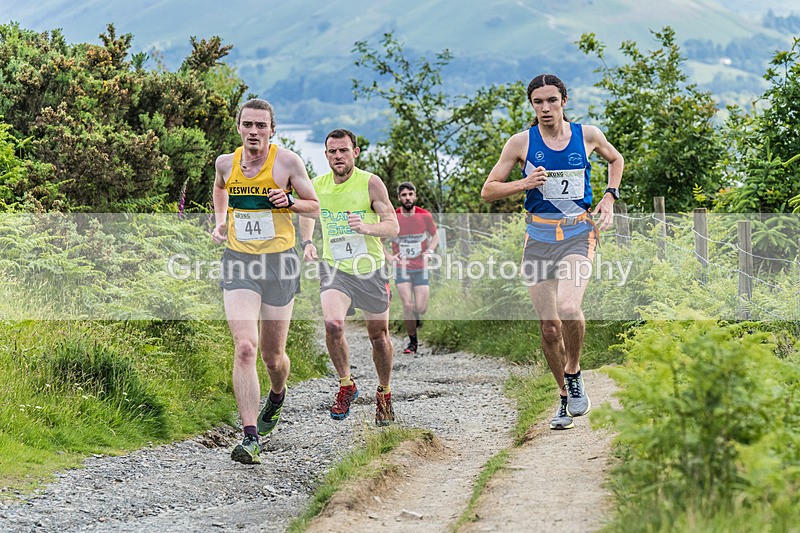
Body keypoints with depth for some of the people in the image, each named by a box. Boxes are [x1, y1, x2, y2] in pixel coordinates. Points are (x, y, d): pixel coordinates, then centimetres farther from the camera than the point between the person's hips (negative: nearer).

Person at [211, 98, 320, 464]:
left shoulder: (288, 161, -5)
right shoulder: (226, 162, 3)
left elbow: (314, 206, 5)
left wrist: (289, 202, -15)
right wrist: (220, 221, 12)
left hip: (279, 261, -1)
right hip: (238, 262, 1)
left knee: (273, 355, 9)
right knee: (245, 348, -17)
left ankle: (277, 394, 47)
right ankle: (251, 439, -19)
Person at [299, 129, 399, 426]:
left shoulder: (370, 183, -9)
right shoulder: (317, 186, 1)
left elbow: (393, 226, -12)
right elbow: (307, 215, 22)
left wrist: (368, 228, -32)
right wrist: (307, 243, 5)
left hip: (370, 269, -1)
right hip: (334, 269, 1)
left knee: (378, 335, 9)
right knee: (332, 323, -24)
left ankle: (384, 393, 33)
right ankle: (346, 385, -4)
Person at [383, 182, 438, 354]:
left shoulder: (425, 216, -3)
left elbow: (435, 236, 13)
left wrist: (430, 251, -6)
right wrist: (389, 257, -6)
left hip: (421, 268, 1)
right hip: (401, 268, -1)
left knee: (421, 308, -6)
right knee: (407, 305, -11)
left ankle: (415, 316, 32)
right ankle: (412, 341, 5)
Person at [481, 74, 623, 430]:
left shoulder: (587, 135, 3)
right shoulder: (521, 143, 0)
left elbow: (615, 159, 25)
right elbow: (487, 191, 3)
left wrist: (609, 197, 9)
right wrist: (524, 183, -13)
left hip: (579, 233, -1)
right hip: (539, 237, 1)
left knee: (568, 309, -26)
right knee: (549, 326, 2)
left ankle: (574, 374, -1)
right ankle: (565, 396, 21)